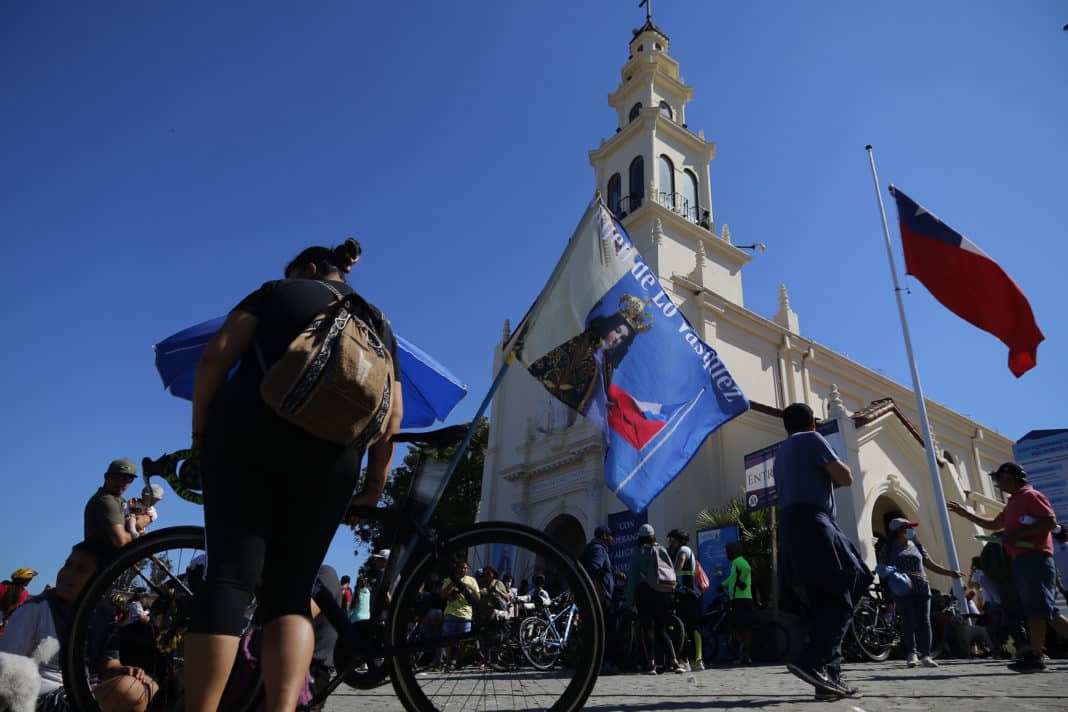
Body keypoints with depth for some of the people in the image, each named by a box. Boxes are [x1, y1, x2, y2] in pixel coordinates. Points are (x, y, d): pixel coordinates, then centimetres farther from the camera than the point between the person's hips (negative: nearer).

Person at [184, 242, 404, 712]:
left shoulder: (277, 291, 18)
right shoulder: (378, 321, 23)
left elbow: (217, 355, 3)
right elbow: (392, 413, 12)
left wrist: (200, 431, 9)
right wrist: (374, 487, 15)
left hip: (246, 434, -1)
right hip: (332, 451, 2)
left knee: (229, 579, -3)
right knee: (290, 592, 7)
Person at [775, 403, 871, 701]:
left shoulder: (781, 453, 26)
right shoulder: (812, 439, 2)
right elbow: (845, 478, -1)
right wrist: (840, 467, 19)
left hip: (790, 526, 8)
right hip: (811, 523, -8)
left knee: (823, 602, 8)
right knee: (842, 596, -7)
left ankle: (829, 676, 4)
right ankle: (810, 660, -17)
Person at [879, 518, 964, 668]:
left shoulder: (917, 546, 19)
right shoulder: (889, 548, 8)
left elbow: (932, 565, 21)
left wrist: (950, 572, 12)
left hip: (921, 589, 3)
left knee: (924, 621, -2)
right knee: (908, 622, -9)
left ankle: (925, 655, 3)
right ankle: (911, 653, -3)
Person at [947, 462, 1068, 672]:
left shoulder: (1030, 496, -7)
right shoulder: (1013, 502, 22)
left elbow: (1051, 522, -18)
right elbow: (993, 524, 31)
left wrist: (1018, 534, -20)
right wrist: (965, 513, 29)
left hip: (1035, 559, -10)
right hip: (1021, 561, 10)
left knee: (1036, 609, -9)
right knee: (1046, 610, 10)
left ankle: (1035, 656, -8)